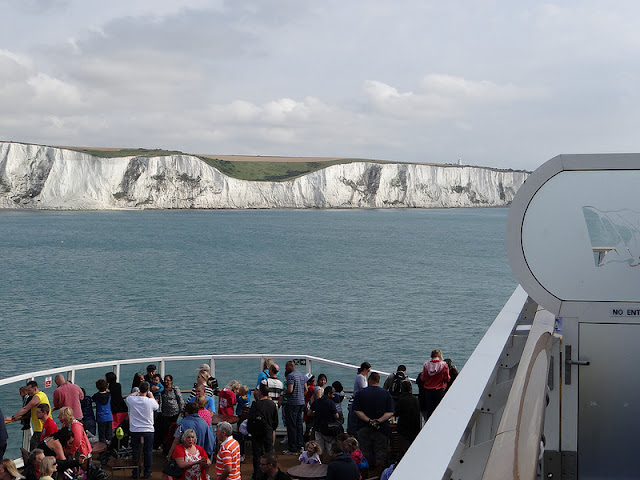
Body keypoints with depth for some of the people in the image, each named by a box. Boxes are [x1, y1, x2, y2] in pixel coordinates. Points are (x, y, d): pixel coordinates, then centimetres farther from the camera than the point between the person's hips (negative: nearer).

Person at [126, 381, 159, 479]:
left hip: (135, 430, 1)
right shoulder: (150, 401, -15)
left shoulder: (132, 400, -11)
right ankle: (147, 472, 16)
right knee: (148, 451, 10)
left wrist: (136, 393, 27)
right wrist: (151, 396, 18)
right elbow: (157, 406, 8)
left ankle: (135, 472, 18)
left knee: (135, 451, 12)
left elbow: (128, 397, 15)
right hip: (148, 430, -1)